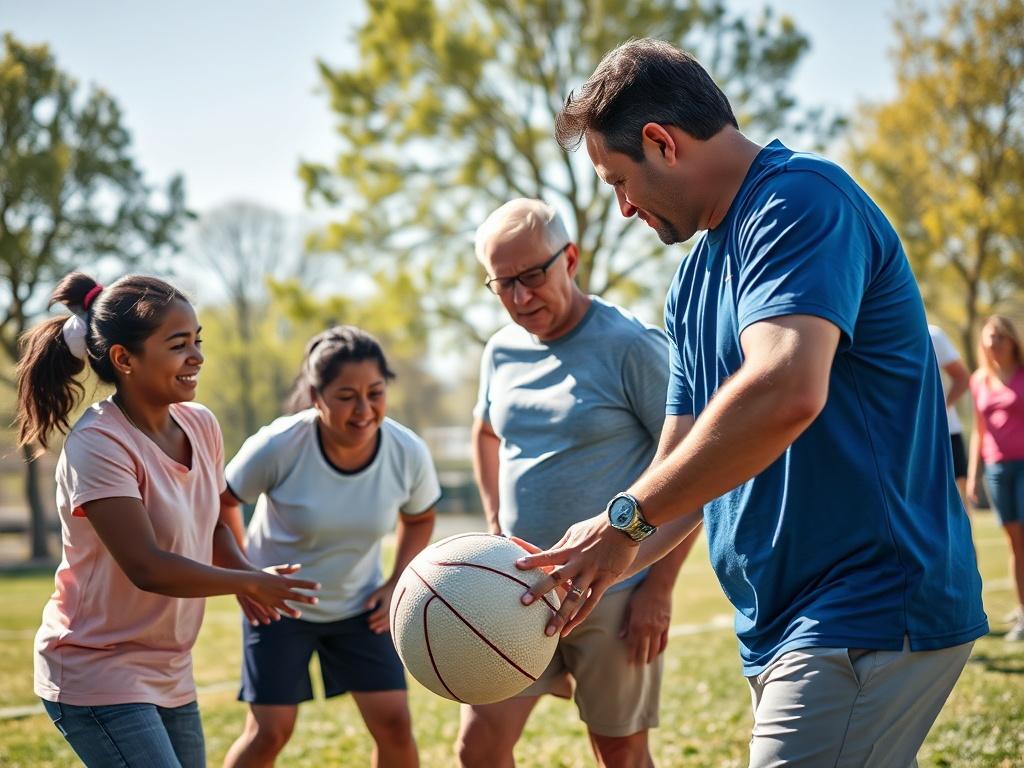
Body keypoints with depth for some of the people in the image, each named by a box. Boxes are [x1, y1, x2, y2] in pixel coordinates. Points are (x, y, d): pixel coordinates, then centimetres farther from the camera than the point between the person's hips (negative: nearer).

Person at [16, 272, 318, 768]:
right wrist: (252, 582, -18)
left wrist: (245, 573, -4)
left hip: (170, 672, 8)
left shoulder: (201, 425, 2)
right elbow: (146, 566, -28)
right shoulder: (99, 445, -21)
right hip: (99, 674, -8)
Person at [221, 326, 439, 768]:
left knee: (393, 723, -3)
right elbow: (220, 501, -8)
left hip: (360, 607, 3)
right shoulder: (279, 447, -27)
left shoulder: (408, 453, -17)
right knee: (270, 732, -6)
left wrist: (397, 584, -4)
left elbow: (419, 517, 6)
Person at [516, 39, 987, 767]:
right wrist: (582, 571, 5)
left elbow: (785, 391, -30)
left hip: (871, 617, -9)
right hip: (786, 626, 9)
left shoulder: (802, 200, -14)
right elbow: (683, 470, 19)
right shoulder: (695, 282, 17)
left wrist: (625, 518, -20)